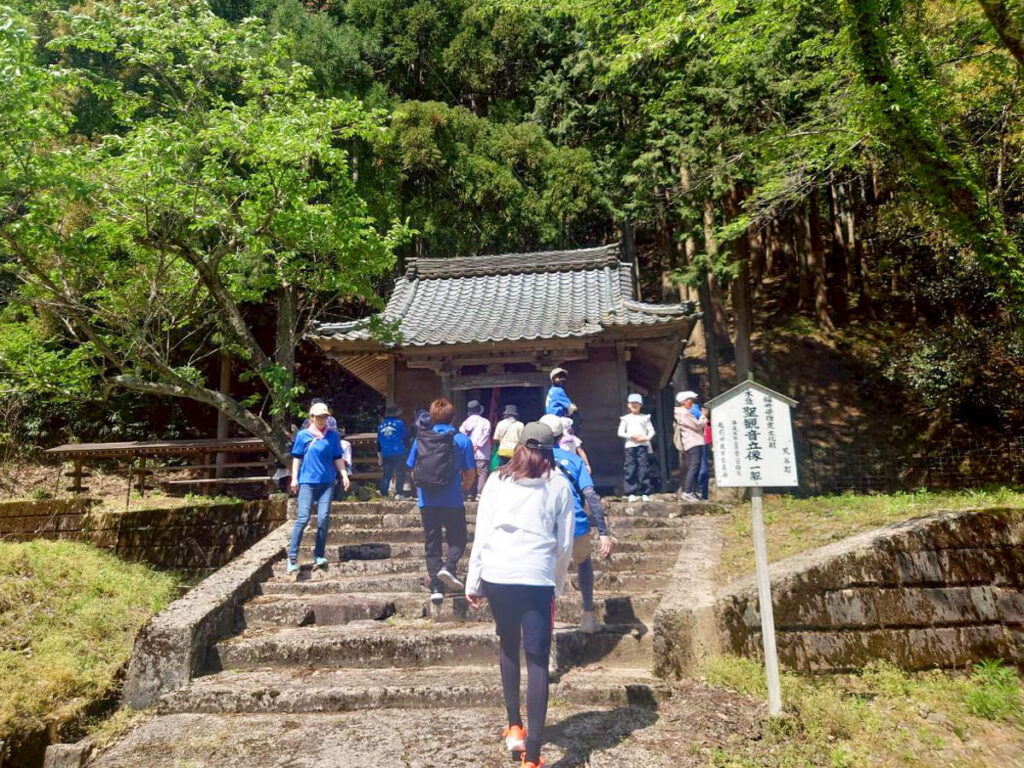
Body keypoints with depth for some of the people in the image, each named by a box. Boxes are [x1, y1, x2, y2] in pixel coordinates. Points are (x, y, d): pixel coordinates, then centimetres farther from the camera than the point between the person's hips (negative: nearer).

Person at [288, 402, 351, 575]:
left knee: (323, 519, -2)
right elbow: (297, 457, 6)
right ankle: (292, 557, -6)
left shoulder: (333, 435, 8)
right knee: (303, 518, -10)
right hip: (307, 481, -2)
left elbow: (338, 458, 10)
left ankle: (319, 556, 7)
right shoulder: (303, 435, 4)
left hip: (327, 482, 2)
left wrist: (344, 474, 0)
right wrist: (294, 478, -1)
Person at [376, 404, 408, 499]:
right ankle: (398, 493, -8)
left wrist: (379, 457, 22)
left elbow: (378, 442, 16)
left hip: (386, 455, 4)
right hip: (398, 453, -4)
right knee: (399, 473, -2)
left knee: (386, 474, 8)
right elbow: (404, 437, 4)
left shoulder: (381, 425, 11)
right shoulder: (399, 423, -3)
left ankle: (383, 494, 8)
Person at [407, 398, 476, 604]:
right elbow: (470, 473, -1)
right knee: (457, 540, 14)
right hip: (452, 501, -2)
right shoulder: (462, 439, -3)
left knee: (432, 545, 11)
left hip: (427, 502, 2)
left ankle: (436, 588, 7)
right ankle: (448, 567, -12)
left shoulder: (420, 438, 3)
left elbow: (412, 470, 8)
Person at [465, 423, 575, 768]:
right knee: (537, 662, 3)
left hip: (496, 576, 2)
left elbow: (481, 534, 3)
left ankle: (514, 727, 32)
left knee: (508, 647, 23)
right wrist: (557, 585, 18)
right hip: (537, 580, -2)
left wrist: (472, 582, 9)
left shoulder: (497, 480, 7)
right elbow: (565, 544, 6)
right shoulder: (559, 484, 5)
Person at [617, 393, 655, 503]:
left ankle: (645, 493, -2)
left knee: (644, 468, -6)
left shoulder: (645, 417, 13)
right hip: (630, 445, 0)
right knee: (630, 469, -3)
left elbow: (651, 431, 8)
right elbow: (620, 432, 7)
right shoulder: (625, 418, 13)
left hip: (643, 445, 0)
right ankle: (631, 493, 1)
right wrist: (631, 436, -7)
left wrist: (646, 438, -11)